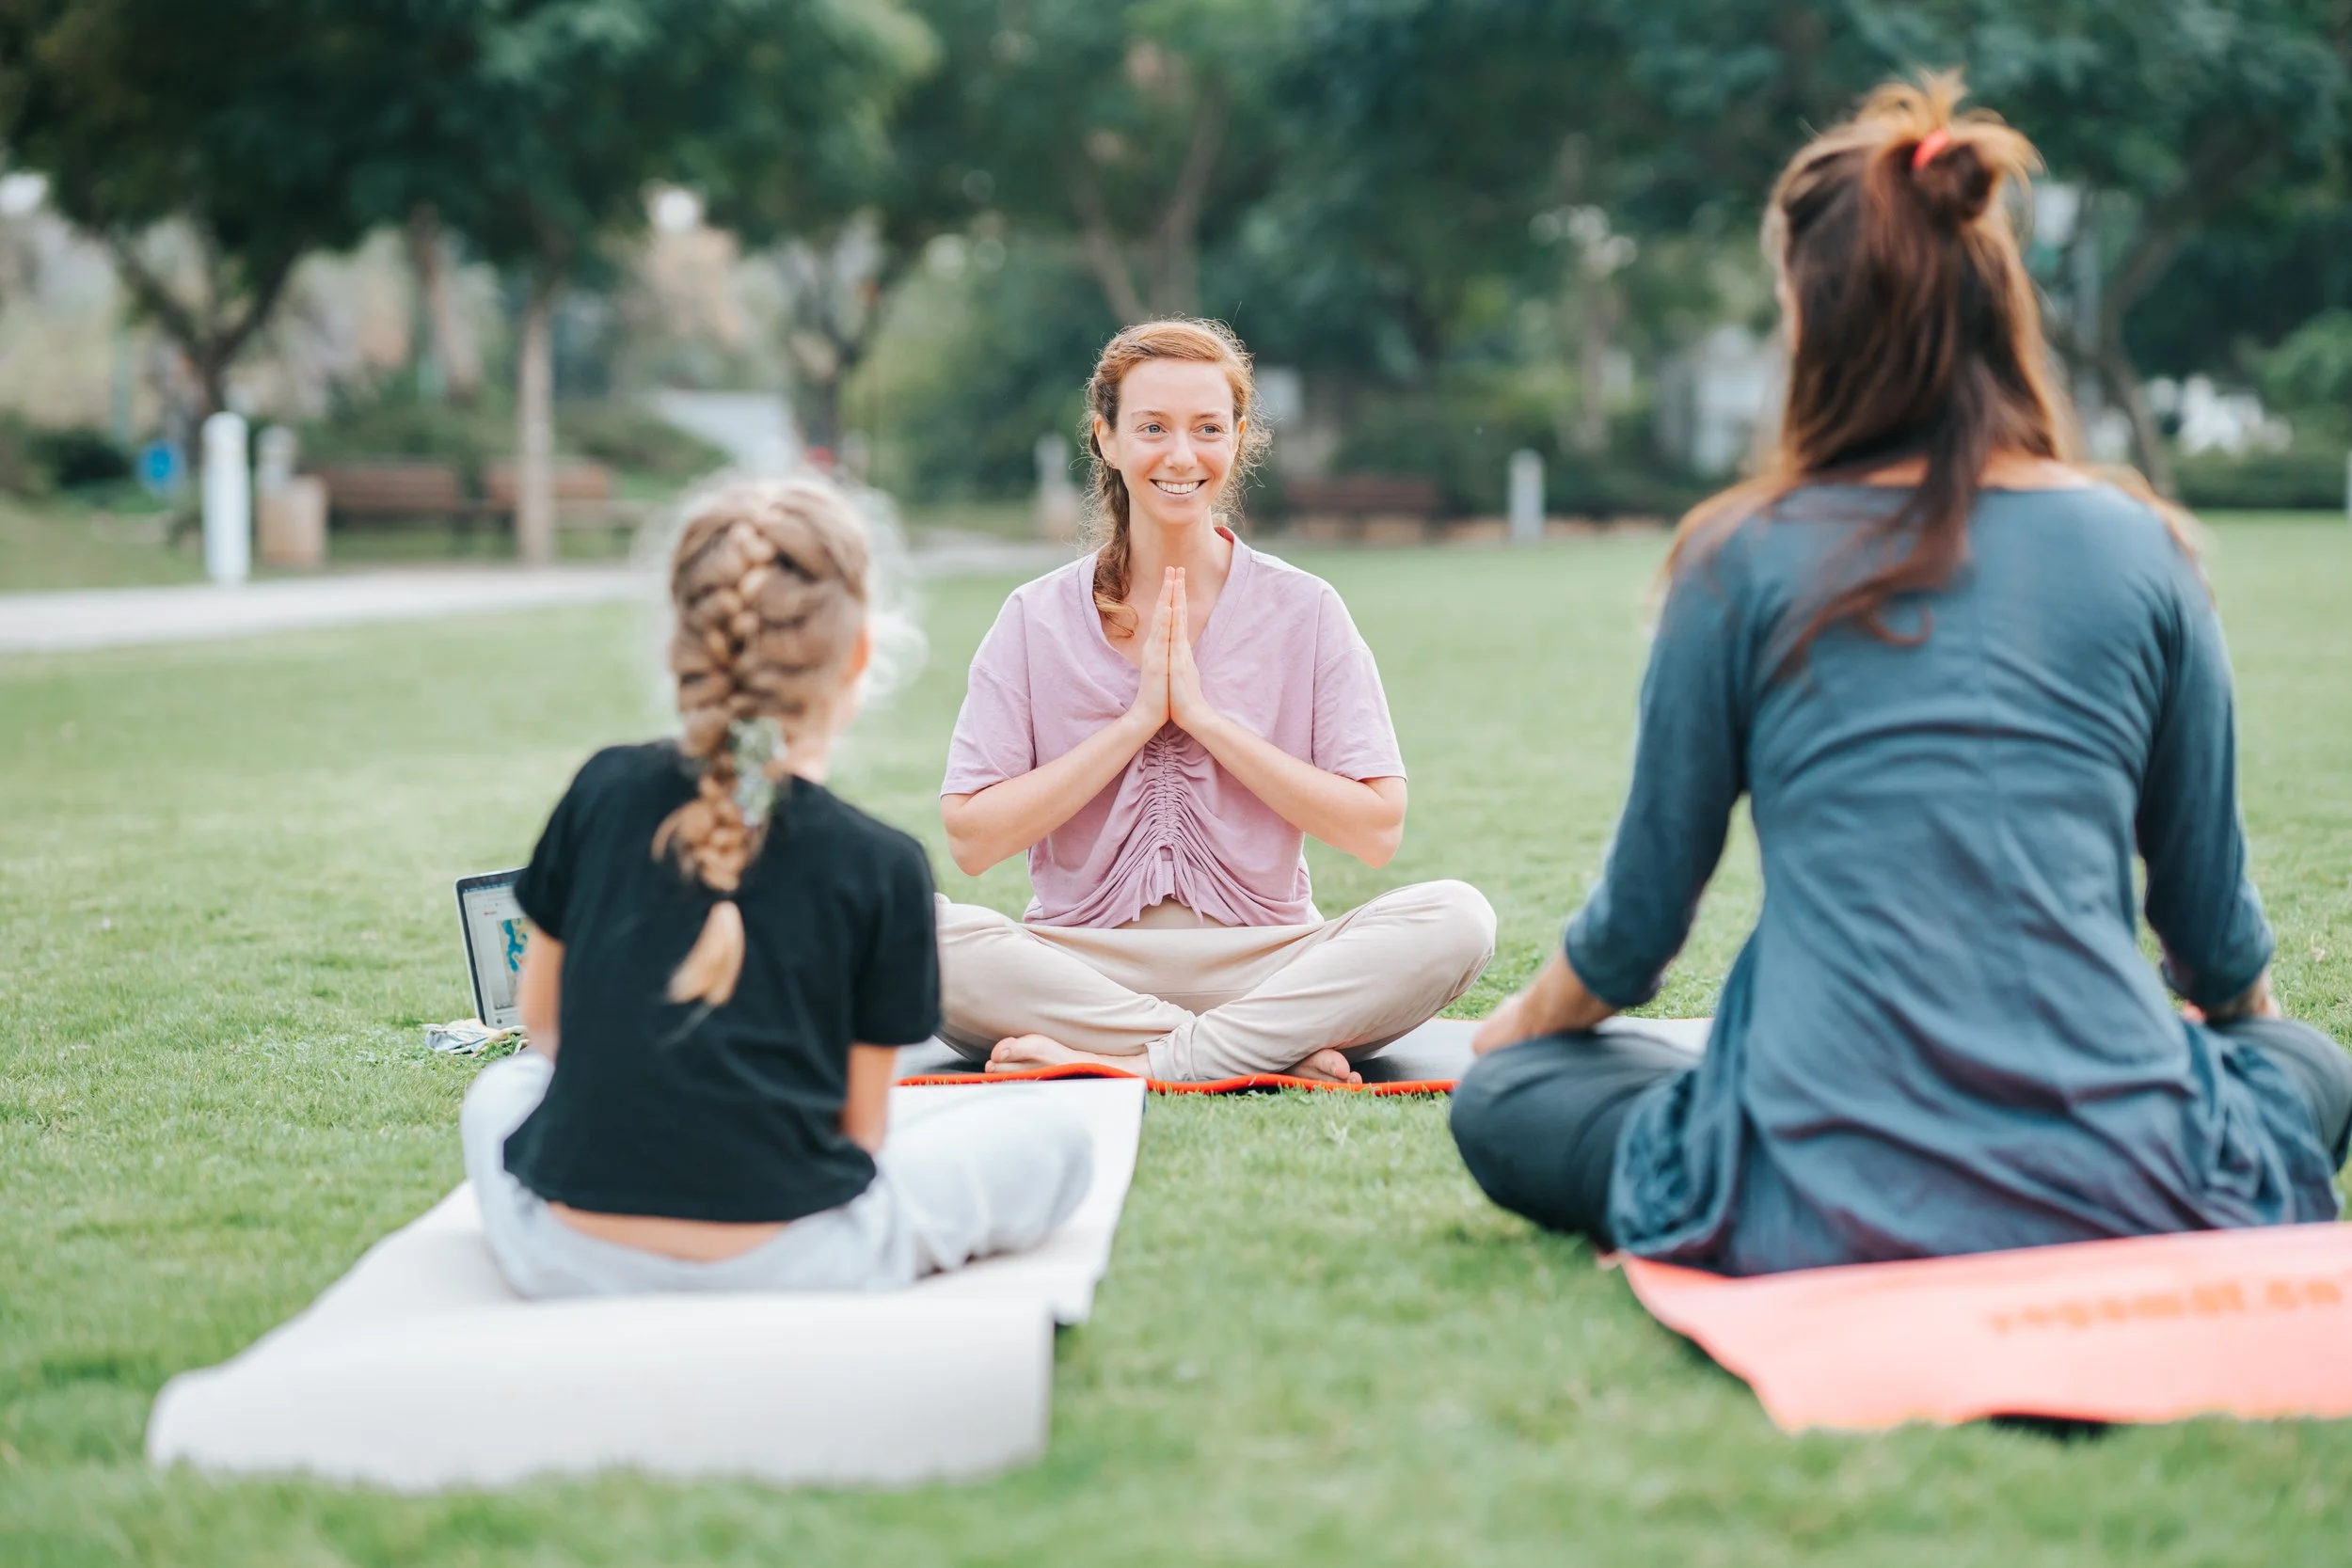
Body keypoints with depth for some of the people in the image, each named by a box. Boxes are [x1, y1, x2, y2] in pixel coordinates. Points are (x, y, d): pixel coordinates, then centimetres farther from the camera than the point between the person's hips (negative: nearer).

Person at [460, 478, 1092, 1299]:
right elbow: (862, 1123, -3)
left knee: (500, 1091, 35)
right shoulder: (882, 865, -8)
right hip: (786, 1267, -1)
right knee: (1049, 1131, 15)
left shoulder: (602, 791, 1)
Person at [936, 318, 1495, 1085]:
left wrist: (1205, 717, -10)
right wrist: (1137, 721, -10)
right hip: (1084, 960, 0)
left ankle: (1129, 1060, -29)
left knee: (1457, 919, -26)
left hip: (1262, 959, 0)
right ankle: (1278, 1050, -27)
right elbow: (972, 840, -5)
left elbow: (1377, 831, -5)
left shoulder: (1305, 612, 3)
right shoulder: (1038, 619, 3)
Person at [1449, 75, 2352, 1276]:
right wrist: (2247, 1022, 38)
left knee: (1500, 1100, 21)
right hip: (2123, 1200, 3)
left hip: (1829, 1214, -3)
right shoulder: (2139, 550, 4)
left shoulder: (1743, 560, -1)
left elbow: (1637, 920, 9)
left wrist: (1520, 1025, 31)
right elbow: (2216, 931, 14)